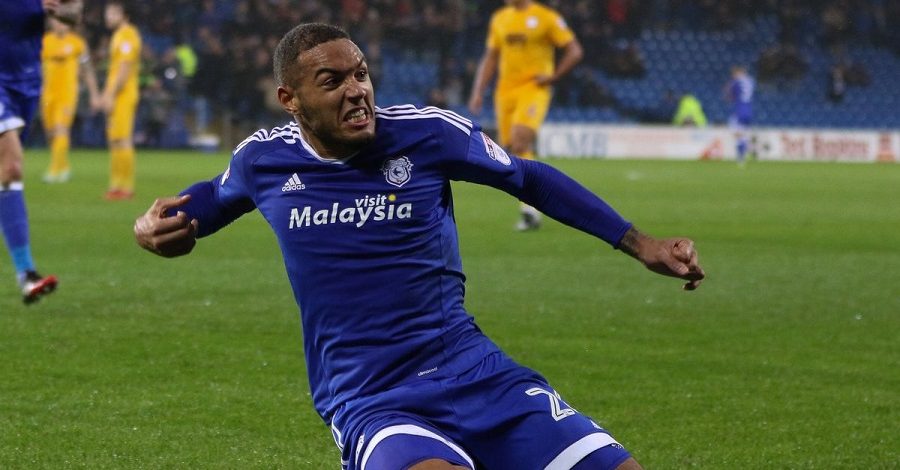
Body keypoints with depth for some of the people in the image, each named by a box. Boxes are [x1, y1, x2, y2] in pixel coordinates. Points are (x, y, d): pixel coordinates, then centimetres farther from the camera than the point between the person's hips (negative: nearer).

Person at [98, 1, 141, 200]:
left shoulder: (127, 36, -12)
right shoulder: (118, 36, 20)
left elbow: (124, 69, -18)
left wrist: (111, 95, -19)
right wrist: (105, 95, 22)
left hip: (123, 95, -10)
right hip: (115, 96, 10)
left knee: (122, 140, -11)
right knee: (114, 140, 10)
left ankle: (126, 186, -11)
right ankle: (117, 185, 12)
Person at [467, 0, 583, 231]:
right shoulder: (499, 19, 14)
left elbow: (575, 52, -2)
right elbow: (490, 58, 20)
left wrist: (552, 77, -9)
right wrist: (478, 92, 12)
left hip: (534, 89, -6)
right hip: (505, 90, 6)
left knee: (520, 144, -22)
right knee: (510, 148, 3)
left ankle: (530, 211, -19)